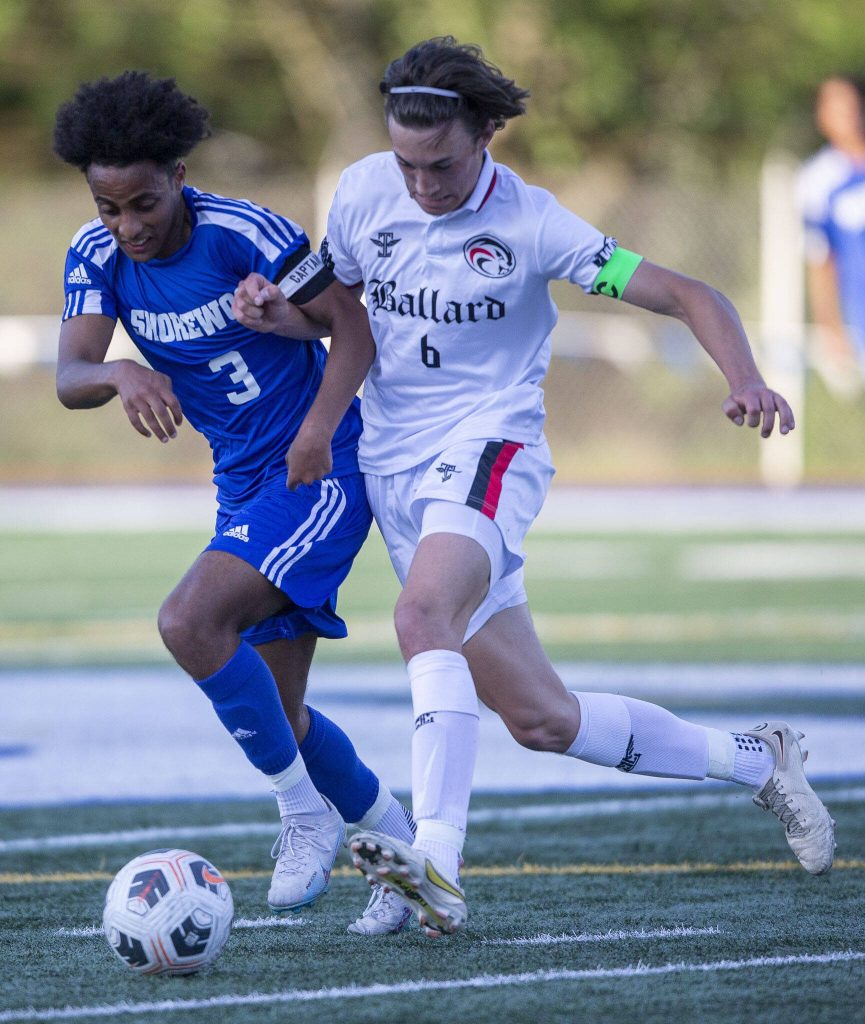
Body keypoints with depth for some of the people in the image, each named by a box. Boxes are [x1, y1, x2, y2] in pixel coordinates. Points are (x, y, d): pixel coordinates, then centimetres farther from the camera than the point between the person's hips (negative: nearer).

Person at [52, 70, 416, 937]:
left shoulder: (240, 232, -18)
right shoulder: (98, 256, -3)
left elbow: (351, 320, -13)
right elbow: (69, 377, -15)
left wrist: (324, 425, -26)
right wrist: (119, 375, -37)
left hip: (322, 470, -7)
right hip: (244, 489, 7)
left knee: (190, 621, -26)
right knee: (272, 710, 8)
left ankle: (306, 815, -11)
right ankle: (397, 843, 29)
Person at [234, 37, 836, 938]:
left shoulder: (531, 224, -11)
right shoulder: (362, 192, 1)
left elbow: (691, 298, -10)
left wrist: (745, 381, -28)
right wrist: (276, 311, -4)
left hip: (487, 449, -5)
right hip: (392, 465, 5)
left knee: (423, 617, -36)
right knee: (540, 718, 5)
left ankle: (437, 863, -44)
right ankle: (751, 761, 24)